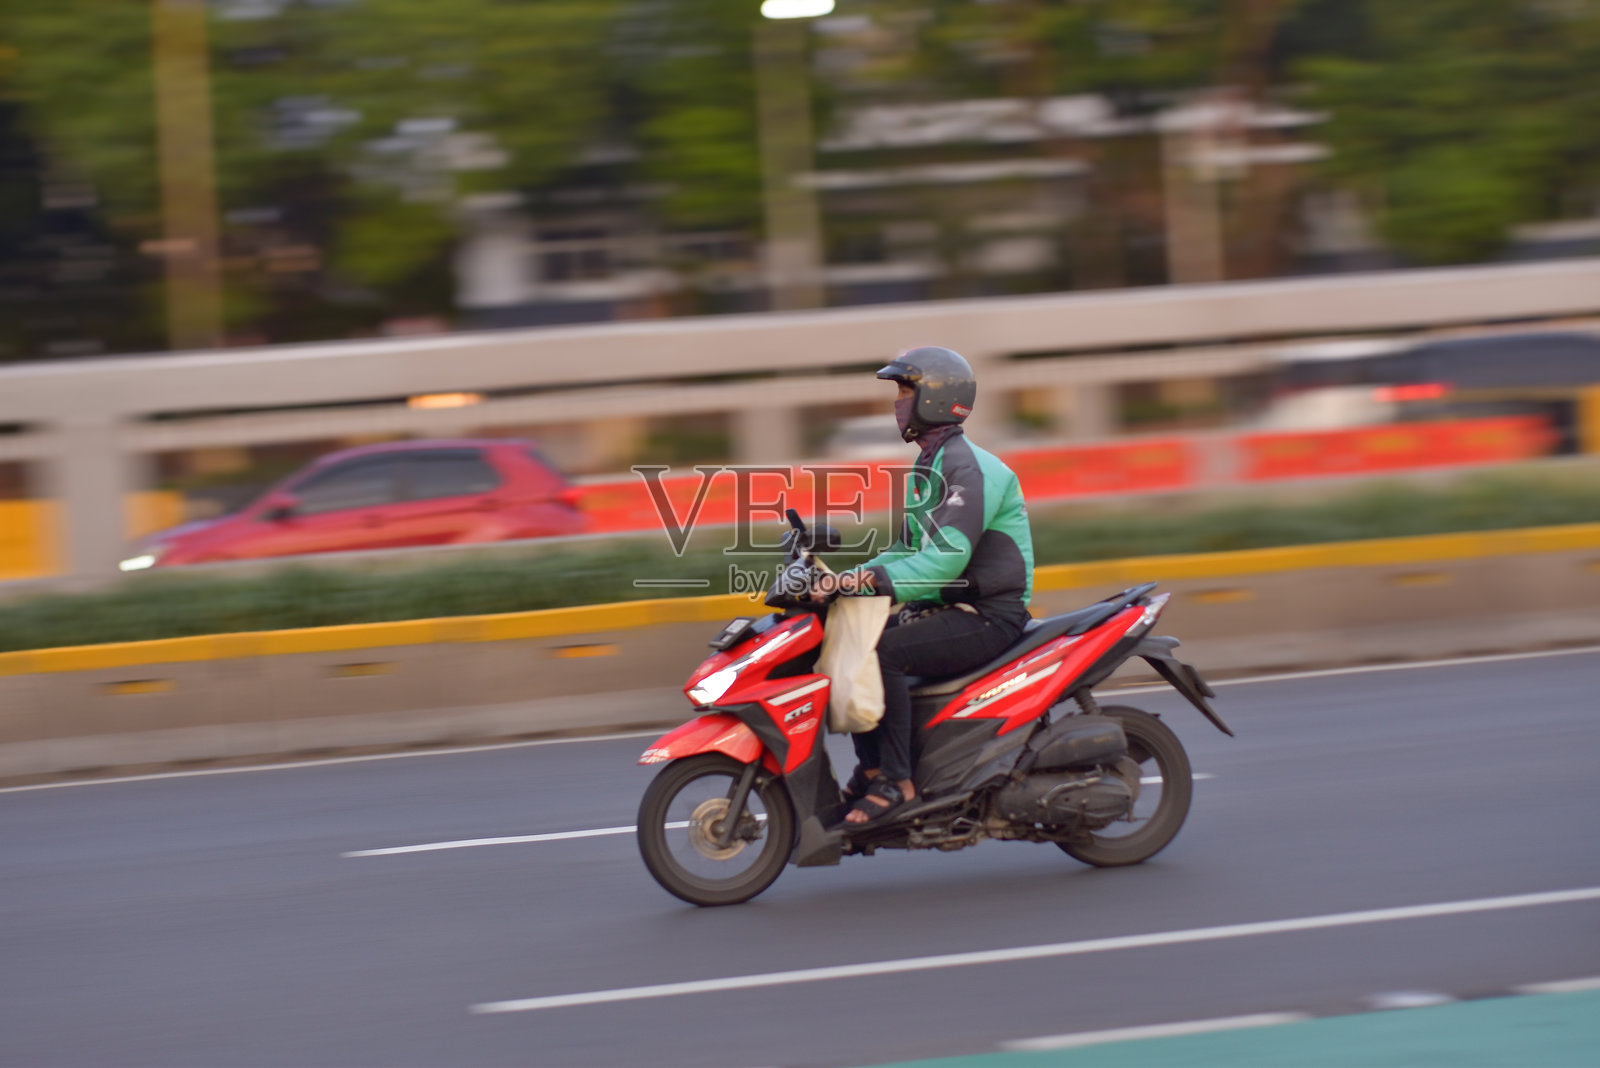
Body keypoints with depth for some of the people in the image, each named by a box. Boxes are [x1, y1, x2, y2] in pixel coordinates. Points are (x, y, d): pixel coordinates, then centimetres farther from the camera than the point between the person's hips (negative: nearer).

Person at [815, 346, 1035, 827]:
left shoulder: (970, 468, -16)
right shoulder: (927, 467, 17)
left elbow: (947, 557, -28)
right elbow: (909, 551, 19)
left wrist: (876, 580, -36)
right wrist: (847, 577, 5)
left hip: (988, 616, -10)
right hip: (941, 607, 10)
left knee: (882, 653, -28)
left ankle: (896, 780, -23)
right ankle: (869, 766, 3)